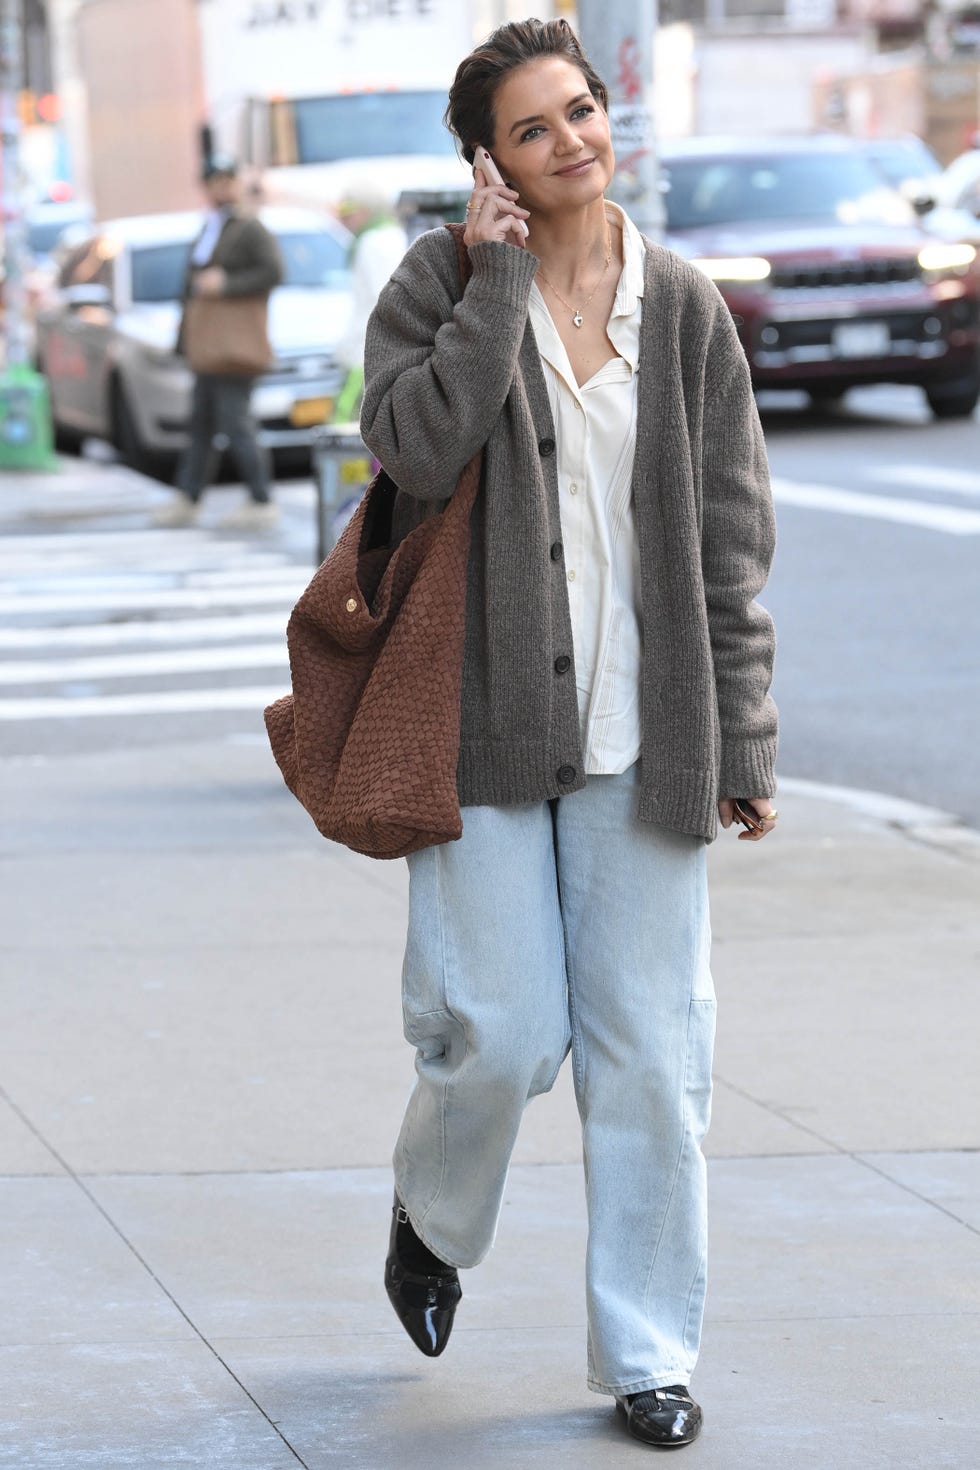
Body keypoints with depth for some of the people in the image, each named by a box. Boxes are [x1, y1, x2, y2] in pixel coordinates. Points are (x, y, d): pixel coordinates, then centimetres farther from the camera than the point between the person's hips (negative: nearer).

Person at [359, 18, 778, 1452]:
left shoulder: (684, 308, 4)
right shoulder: (439, 283, -1)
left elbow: (731, 539, 6)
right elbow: (414, 449, -18)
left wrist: (743, 743, 4)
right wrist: (498, 279, -16)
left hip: (639, 735, 2)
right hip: (486, 724, -2)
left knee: (650, 1052, 3)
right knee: (503, 1035, -4)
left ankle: (650, 1355, 15)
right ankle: (432, 1218, 30)